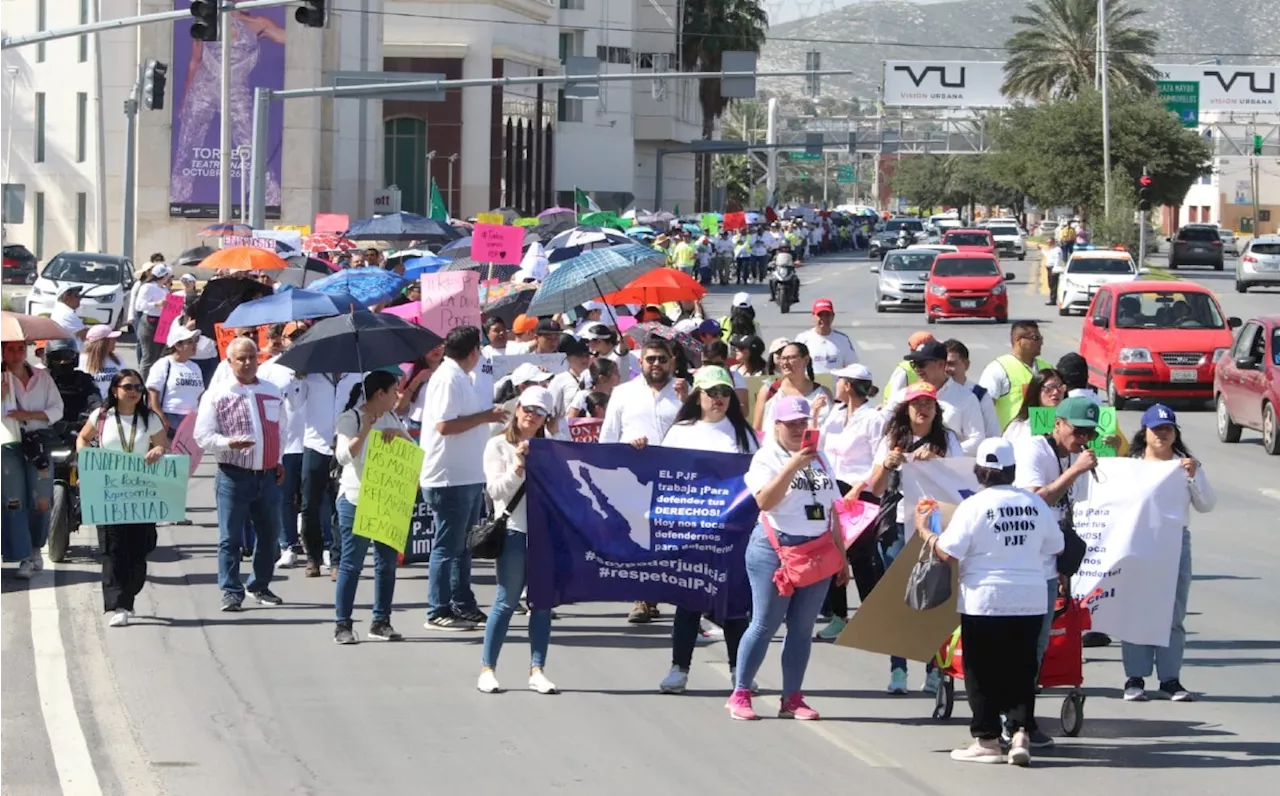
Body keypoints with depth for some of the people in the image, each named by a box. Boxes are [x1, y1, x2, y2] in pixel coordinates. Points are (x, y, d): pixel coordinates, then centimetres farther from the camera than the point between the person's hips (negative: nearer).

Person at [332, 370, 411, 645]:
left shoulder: (391, 418, 12)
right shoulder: (350, 418, -7)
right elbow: (344, 455, -18)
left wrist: (398, 433, -12)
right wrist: (365, 429, -27)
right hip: (355, 499, -7)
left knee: (387, 562, 7)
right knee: (351, 563, -3)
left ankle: (381, 622, 15)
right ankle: (342, 625, 0)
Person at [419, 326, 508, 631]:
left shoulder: (459, 377, 14)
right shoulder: (448, 378, -16)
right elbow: (445, 425, -23)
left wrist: (489, 414, 10)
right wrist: (485, 416, -18)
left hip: (468, 477, 10)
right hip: (450, 478, -10)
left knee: (462, 545, 16)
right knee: (448, 547, -4)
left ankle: (463, 606, 23)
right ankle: (438, 612, 1)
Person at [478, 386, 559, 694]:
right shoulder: (498, 446, 3)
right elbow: (496, 490, -6)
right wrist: (518, 466, -16)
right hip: (513, 532, -4)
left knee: (543, 602, 2)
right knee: (507, 601, -3)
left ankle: (537, 670, 7)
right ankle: (487, 669, 3)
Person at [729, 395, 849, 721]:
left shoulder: (819, 460, 15)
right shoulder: (767, 457, -3)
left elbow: (832, 511, 18)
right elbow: (765, 501, -20)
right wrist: (793, 466, -26)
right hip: (776, 548, -5)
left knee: (803, 627, 4)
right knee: (765, 624, -5)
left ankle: (792, 699, 8)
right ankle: (740, 694, 2)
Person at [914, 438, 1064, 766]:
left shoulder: (974, 506, -10)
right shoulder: (1035, 503, 2)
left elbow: (948, 552, -13)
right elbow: (1055, 547, 12)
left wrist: (923, 530, 3)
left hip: (984, 601, -3)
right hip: (1030, 600, 3)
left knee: (982, 672, 7)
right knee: (1021, 669, 12)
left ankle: (987, 739, 10)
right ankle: (1020, 732, 1)